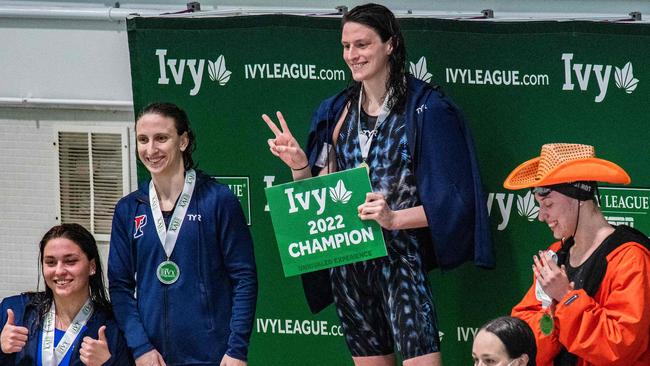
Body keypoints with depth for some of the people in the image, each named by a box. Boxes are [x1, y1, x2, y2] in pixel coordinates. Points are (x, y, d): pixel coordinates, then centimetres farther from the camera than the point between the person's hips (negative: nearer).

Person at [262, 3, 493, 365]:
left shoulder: (426, 108, -6)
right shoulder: (337, 112, 10)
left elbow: (448, 199, -9)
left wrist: (394, 218, -23)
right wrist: (299, 166, -4)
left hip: (400, 257, -6)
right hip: (347, 262, 6)